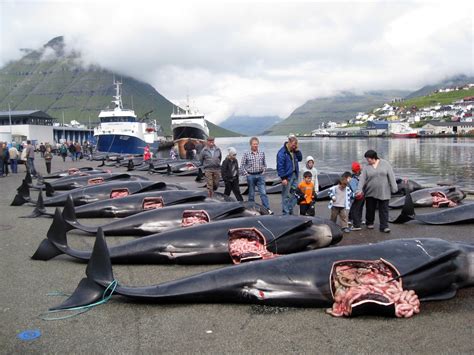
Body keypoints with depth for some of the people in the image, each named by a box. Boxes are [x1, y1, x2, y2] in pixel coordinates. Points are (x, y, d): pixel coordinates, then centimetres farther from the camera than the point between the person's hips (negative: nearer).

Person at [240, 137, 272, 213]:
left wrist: (263, 171, 6)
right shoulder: (246, 154, -4)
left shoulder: (262, 153, 5)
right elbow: (242, 165, 0)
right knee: (251, 194, 8)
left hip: (260, 176, 2)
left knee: (263, 193, -5)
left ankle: (267, 209, -6)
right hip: (251, 176, -2)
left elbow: (264, 164, 17)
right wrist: (246, 174, -5)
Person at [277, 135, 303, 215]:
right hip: (287, 176, -8)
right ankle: (285, 213, 5)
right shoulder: (282, 152, -16)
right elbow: (280, 166, -18)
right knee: (286, 195, -2)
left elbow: (300, 159, 14)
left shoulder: (294, 150, 9)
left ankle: (290, 210, 25)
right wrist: (283, 178, -20)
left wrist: (297, 150, -2)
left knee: (294, 194, 13)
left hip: (294, 175, 8)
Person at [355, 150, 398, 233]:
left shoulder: (385, 164, 0)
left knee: (384, 210, -1)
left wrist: (394, 188, -5)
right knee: (370, 209, 10)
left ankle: (384, 226, 3)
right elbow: (362, 179, -6)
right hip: (370, 193, 1)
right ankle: (369, 223, 30)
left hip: (383, 192, -1)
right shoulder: (367, 167, 2)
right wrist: (359, 190, -17)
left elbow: (391, 176, -1)